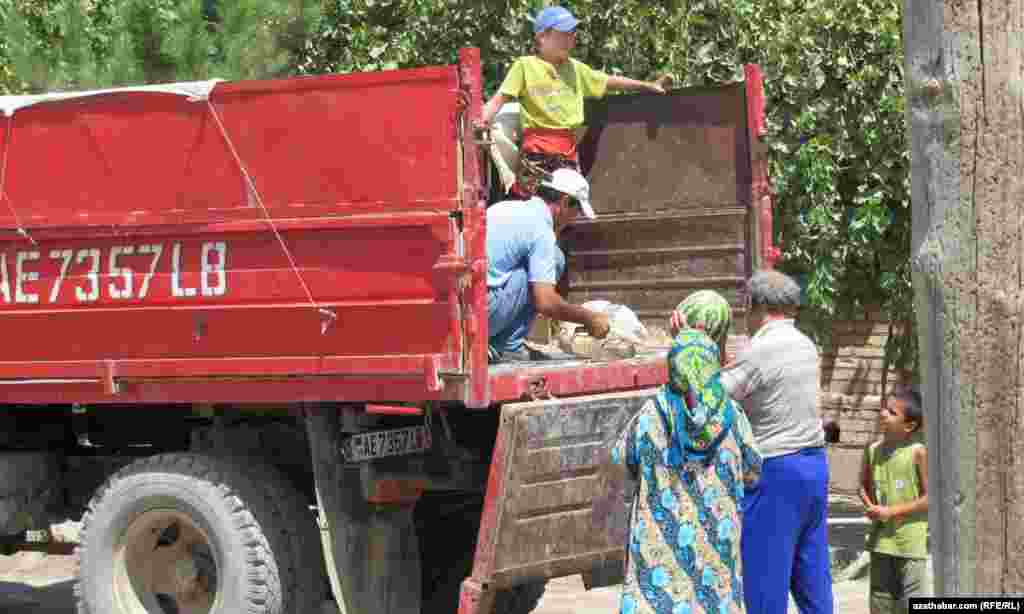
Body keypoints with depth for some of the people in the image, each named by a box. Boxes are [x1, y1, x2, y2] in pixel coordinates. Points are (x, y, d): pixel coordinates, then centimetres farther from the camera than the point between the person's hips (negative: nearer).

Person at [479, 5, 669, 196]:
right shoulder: (525, 65, 0)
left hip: (568, 150, 5)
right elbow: (499, 99, -6)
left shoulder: (575, 68, 16)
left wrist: (649, 86, 29)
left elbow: (608, 82, 26)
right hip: (536, 151, -5)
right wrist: (481, 122, -24)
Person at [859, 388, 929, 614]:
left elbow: (929, 498, -13)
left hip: (910, 542, -6)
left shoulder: (918, 452, -12)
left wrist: (891, 511, -16)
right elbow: (864, 485, 18)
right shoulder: (873, 450, 4)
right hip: (881, 539, 6)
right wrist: (870, 506, -4)